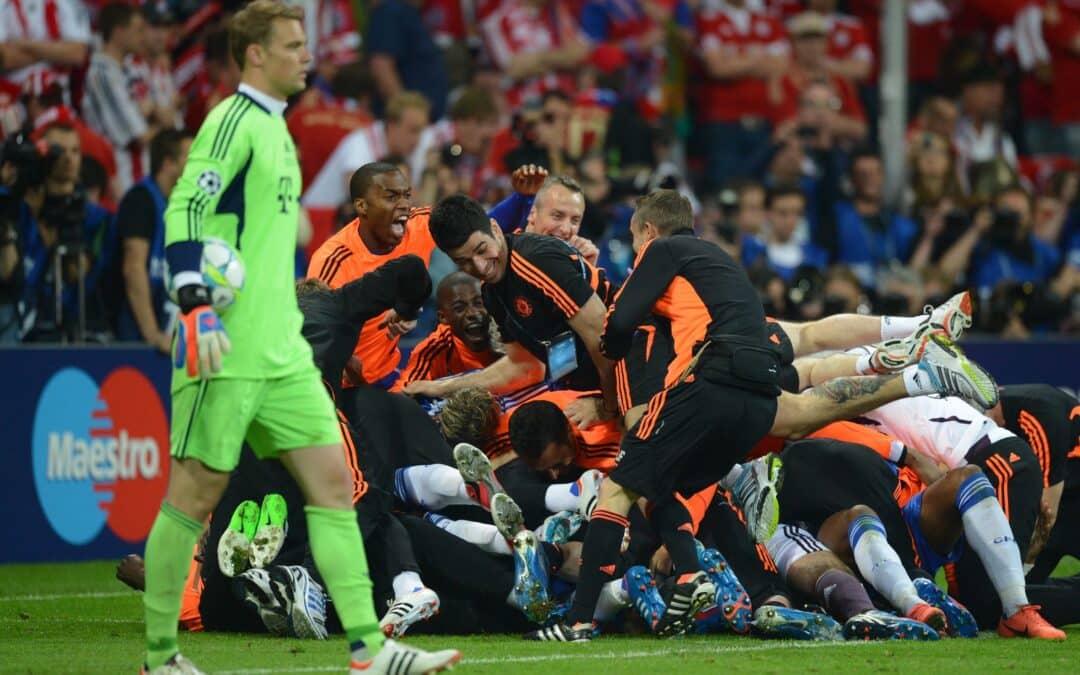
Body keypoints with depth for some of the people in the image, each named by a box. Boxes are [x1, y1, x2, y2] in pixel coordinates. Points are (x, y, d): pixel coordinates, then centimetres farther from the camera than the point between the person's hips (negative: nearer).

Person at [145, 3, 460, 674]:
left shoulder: (275, 129, 19)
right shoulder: (234, 121, -9)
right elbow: (184, 212, -19)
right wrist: (197, 306, -29)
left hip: (282, 352, 9)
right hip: (227, 351, -9)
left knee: (332, 480, 1)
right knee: (196, 493, -2)